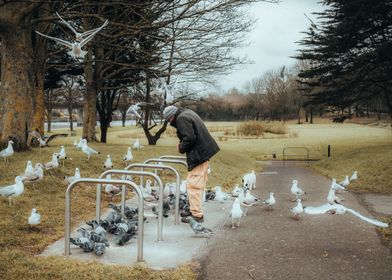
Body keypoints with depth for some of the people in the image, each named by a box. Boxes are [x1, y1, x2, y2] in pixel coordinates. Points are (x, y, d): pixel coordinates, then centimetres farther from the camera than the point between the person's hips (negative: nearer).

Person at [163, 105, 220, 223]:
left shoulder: (181, 118, -14)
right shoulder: (187, 113, 17)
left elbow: (189, 138, -22)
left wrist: (181, 148, -6)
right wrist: (182, 144, 12)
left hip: (198, 155, -11)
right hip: (204, 151, 11)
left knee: (193, 184, -7)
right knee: (199, 184, 18)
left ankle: (197, 215, -5)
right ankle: (194, 209, 28)